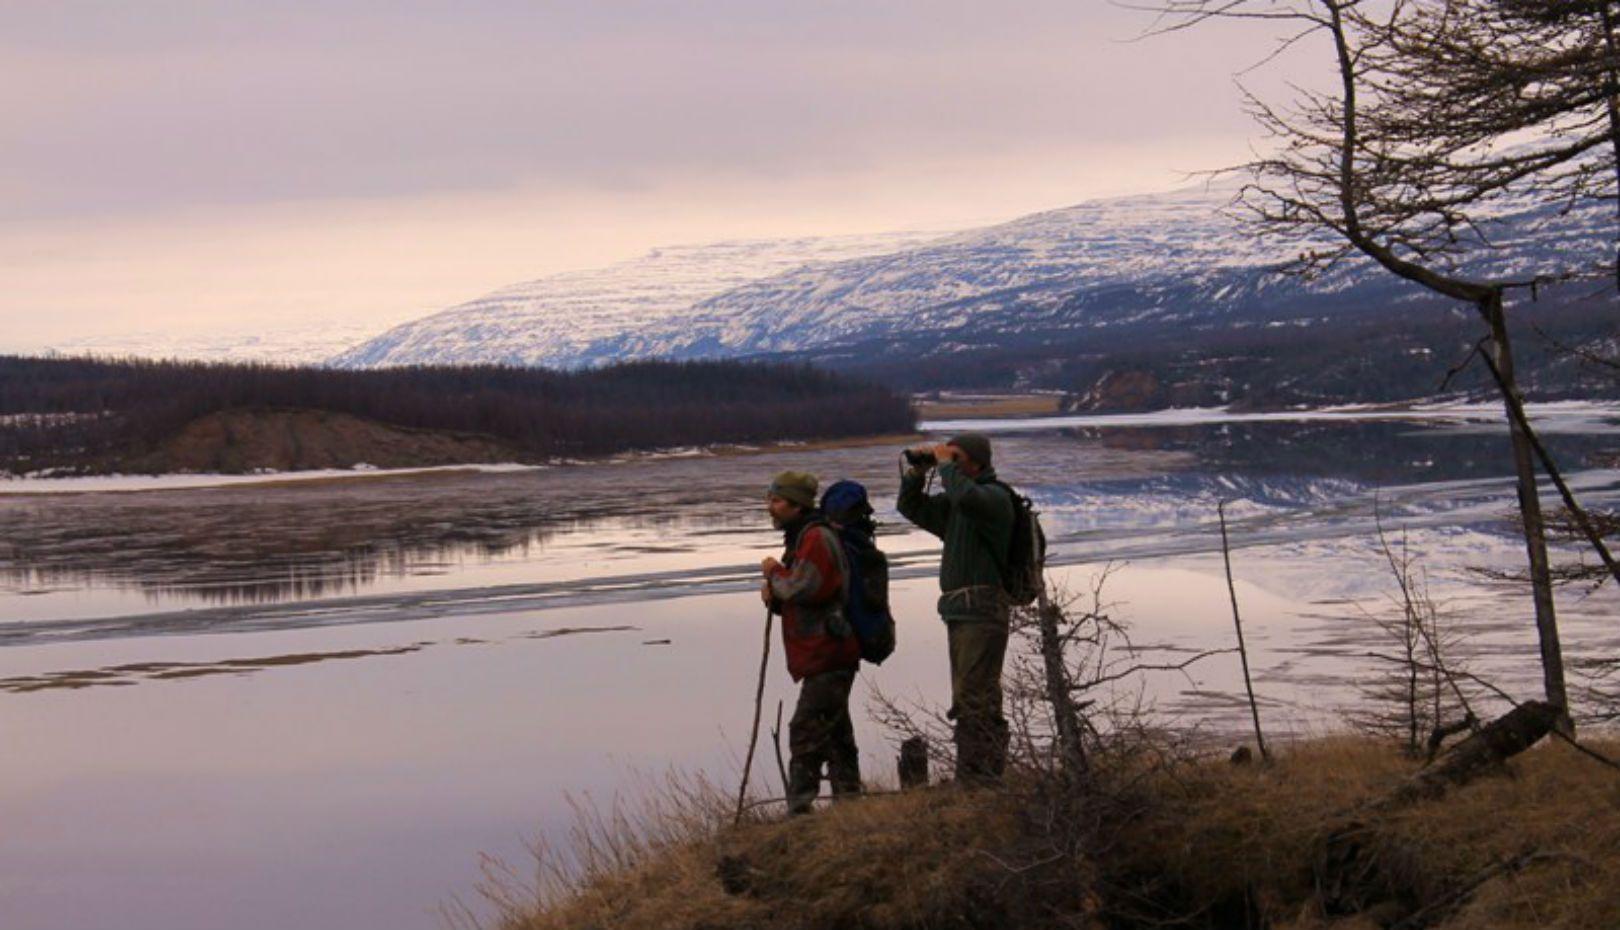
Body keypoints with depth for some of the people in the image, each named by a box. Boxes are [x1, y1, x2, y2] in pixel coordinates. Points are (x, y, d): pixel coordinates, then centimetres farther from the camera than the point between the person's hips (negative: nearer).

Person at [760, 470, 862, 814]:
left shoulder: (817, 538, -12)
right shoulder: (801, 539, 22)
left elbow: (804, 589, -24)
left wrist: (775, 573, -6)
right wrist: (775, 596, 5)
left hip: (826, 656, -11)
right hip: (823, 656, 11)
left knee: (807, 731, -14)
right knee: (834, 734, 15)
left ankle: (800, 807, -15)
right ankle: (849, 801, 21)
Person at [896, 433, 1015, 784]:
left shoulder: (995, 496, -8)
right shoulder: (954, 502, 20)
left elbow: (966, 497, -30)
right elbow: (912, 508, 27)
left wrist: (946, 464, -14)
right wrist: (917, 470, 12)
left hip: (983, 611, -10)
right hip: (960, 611, 10)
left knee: (975, 697, -15)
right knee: (967, 701, 12)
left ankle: (983, 777, -16)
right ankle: (968, 779, 18)